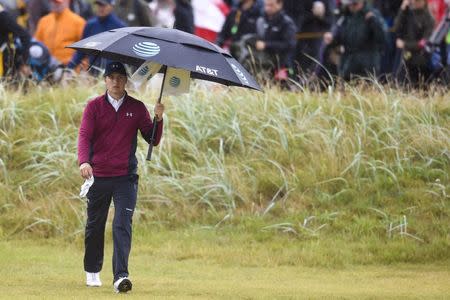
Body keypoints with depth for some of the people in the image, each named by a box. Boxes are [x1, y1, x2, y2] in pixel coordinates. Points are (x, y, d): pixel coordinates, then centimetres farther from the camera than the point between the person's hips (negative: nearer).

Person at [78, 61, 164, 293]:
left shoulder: (137, 108, 7)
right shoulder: (94, 106, 4)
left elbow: (153, 140, 5)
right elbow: (84, 136, -7)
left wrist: (158, 119, -14)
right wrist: (84, 161, -25)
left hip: (126, 178, -1)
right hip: (98, 177, 1)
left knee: (123, 226, -13)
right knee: (94, 226, 11)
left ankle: (121, 276, -22)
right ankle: (92, 272, 29)